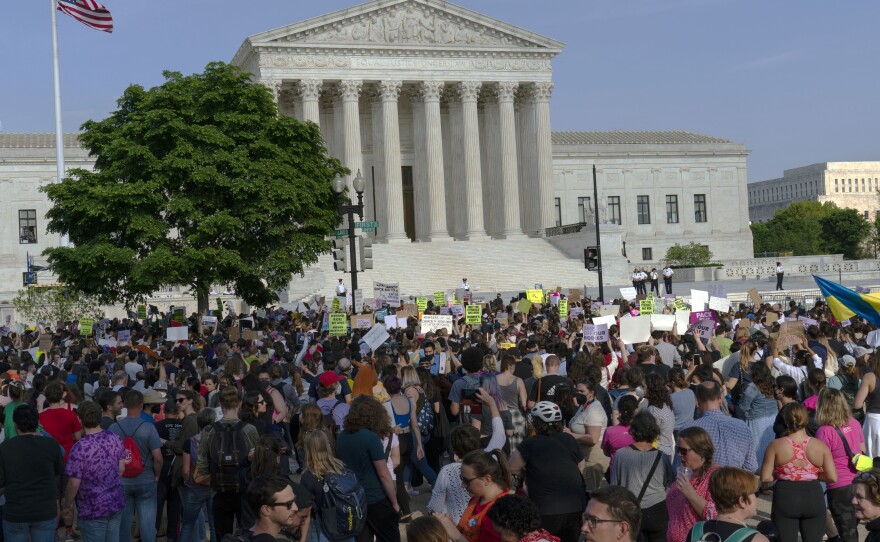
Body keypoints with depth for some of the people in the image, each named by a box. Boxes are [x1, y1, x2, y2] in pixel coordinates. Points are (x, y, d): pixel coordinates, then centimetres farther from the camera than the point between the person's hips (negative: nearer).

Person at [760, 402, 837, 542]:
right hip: (813, 498, 1)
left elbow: (765, 477, -9)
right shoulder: (820, 445, -4)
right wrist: (814, 474, 11)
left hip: (785, 498, -1)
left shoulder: (776, 445, -8)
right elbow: (833, 477, -6)